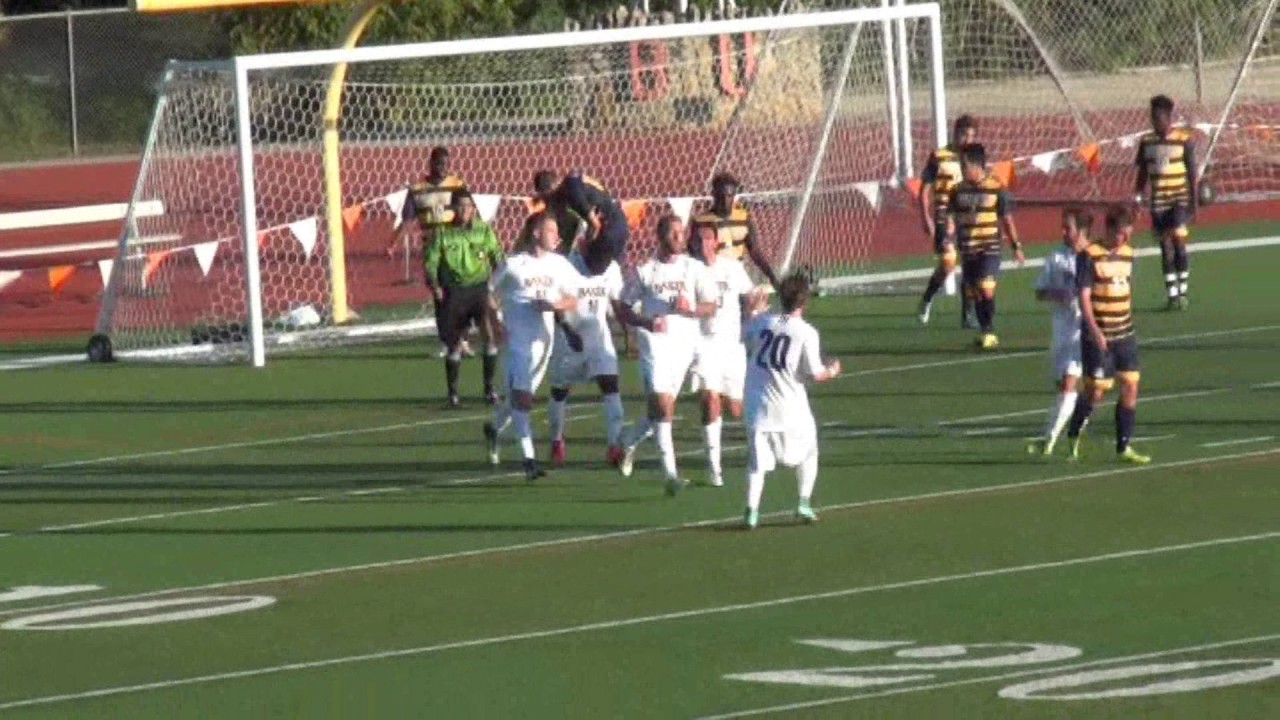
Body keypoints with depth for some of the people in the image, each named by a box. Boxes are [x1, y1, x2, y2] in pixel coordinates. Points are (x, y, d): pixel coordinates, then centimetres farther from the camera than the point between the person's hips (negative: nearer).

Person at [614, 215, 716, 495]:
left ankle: (630, 441, 41)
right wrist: (647, 322, -15)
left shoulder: (694, 269, 7)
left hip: (685, 342, 3)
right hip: (656, 342, -3)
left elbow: (711, 307, 3)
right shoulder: (645, 271, 3)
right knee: (662, 405, -15)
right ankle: (671, 473, -18)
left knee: (663, 407, 11)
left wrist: (689, 308, -18)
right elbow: (624, 311, 5)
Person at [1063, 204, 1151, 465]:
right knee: (1095, 391, -3)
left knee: (1130, 387, 1)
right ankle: (1073, 436, 20)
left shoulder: (1127, 253, 9)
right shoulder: (1090, 256, -10)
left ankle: (1123, 447, 7)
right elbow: (1084, 296, -13)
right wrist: (1094, 331, -21)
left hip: (1124, 335, 6)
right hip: (1098, 337, -6)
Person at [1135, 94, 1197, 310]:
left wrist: (1194, 202, -4)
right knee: (1165, 248, 4)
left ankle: (1183, 292, -3)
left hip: (1180, 199, -3)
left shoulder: (1183, 140, -4)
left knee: (1178, 241, -13)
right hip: (1158, 201, 3)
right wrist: (1137, 198, 5)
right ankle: (1172, 295, 8)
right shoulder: (1146, 142, 6)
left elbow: (1192, 173, -2)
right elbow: (1143, 174, 12)